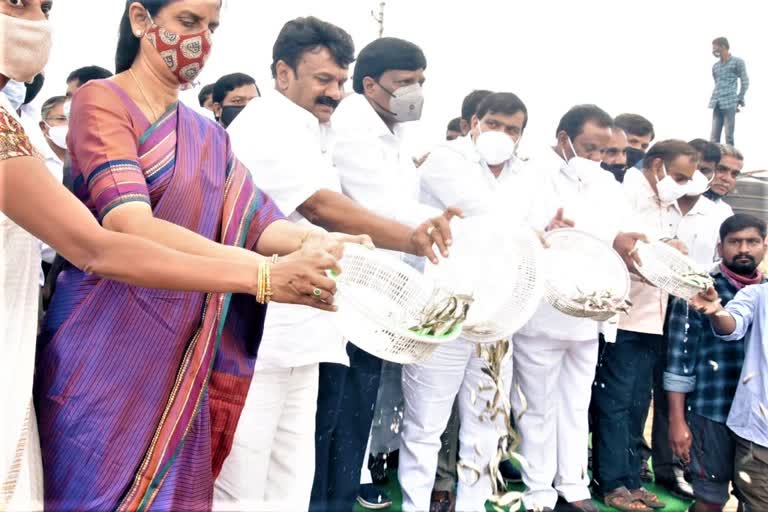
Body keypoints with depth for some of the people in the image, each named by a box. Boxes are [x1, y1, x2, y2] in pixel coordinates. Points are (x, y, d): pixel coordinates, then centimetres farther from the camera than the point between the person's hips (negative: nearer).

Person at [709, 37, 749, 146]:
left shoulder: (738, 62, 4)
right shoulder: (715, 66, 20)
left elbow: (745, 82, 2)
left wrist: (739, 100, -3)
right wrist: (714, 100, 10)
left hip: (729, 104, -5)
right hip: (716, 104, 5)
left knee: (729, 136, -6)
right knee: (714, 137, 0)